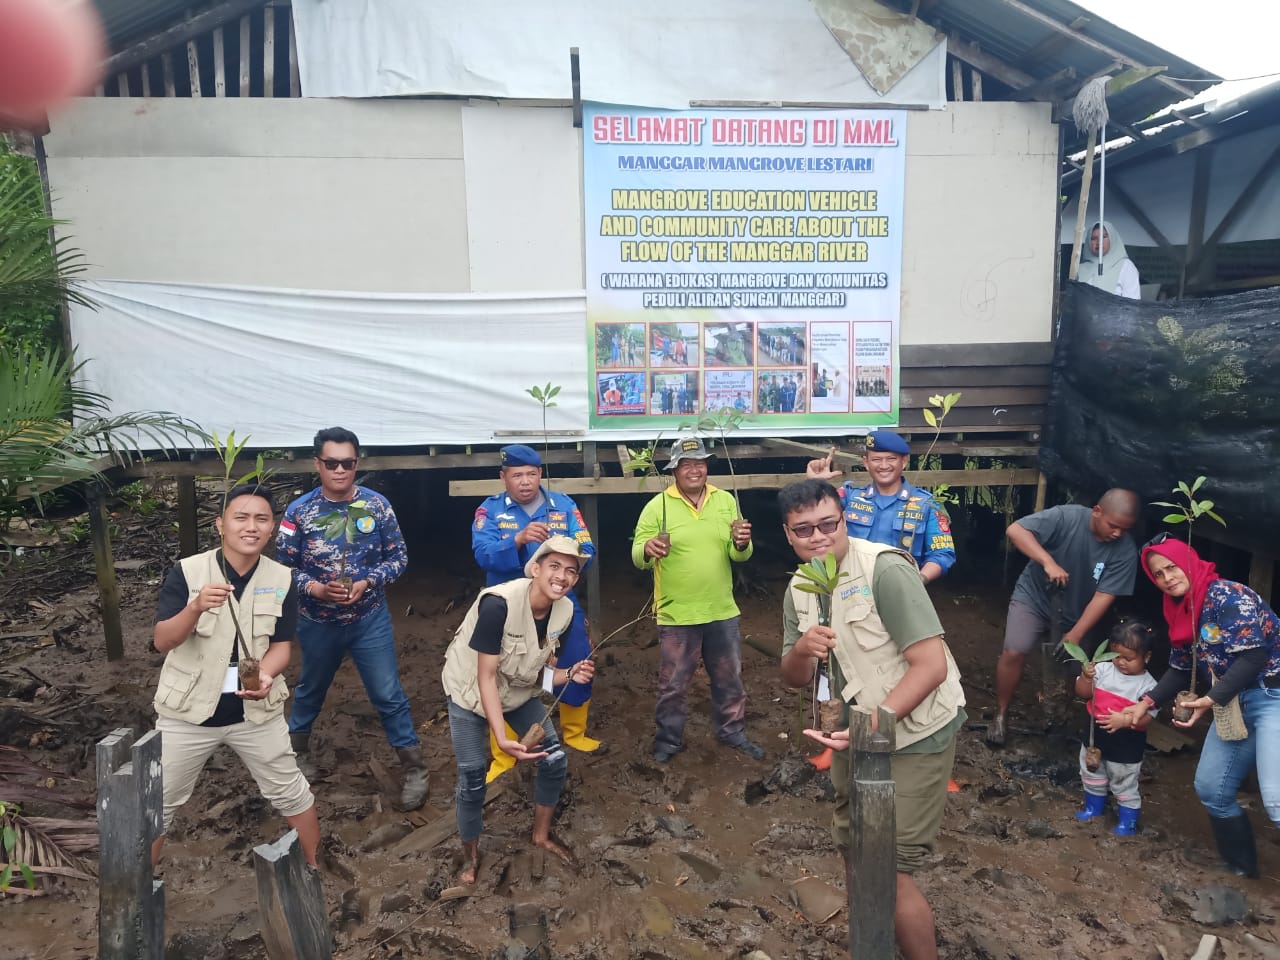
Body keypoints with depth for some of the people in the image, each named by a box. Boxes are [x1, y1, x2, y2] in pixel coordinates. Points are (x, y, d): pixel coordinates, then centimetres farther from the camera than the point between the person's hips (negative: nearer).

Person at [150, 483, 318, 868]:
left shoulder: (282, 579, -8)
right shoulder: (187, 571, -14)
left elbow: (281, 644, -3)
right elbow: (163, 642, -18)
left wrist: (265, 675, -25)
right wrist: (196, 608, -37)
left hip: (255, 709, 2)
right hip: (188, 710, -1)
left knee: (291, 793, 13)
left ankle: (316, 869, 34)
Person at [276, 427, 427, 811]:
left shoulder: (377, 505, -10)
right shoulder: (299, 511, -10)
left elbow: (398, 557, -4)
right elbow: (282, 566, -6)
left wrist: (368, 583, -19)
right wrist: (314, 588, -22)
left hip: (370, 619, -1)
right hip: (317, 621, 1)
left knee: (388, 694, 2)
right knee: (311, 688, 25)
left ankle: (414, 767, 15)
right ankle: (295, 743, 51)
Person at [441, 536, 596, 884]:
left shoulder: (564, 610, -14)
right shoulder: (498, 603, -34)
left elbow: (543, 670, -4)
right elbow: (486, 676, -29)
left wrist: (570, 674, -26)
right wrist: (501, 738, -36)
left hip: (519, 691, 6)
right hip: (470, 692, -6)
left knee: (555, 760, 2)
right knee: (473, 777, -5)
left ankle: (542, 835, 29)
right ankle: (470, 855, 24)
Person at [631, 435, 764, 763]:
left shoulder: (726, 501, 2)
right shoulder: (658, 506, -8)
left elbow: (738, 556, 1)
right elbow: (637, 557, -13)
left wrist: (742, 544, -23)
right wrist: (648, 549, -36)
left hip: (722, 611, 3)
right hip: (676, 614, -3)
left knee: (729, 678, 19)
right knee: (673, 684, 9)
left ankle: (732, 731, 39)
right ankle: (669, 740, 28)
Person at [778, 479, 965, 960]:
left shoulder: (885, 569, -23)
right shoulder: (798, 589, -1)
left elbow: (932, 666, -25)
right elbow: (795, 679, 4)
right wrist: (801, 649, -19)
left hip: (914, 735, -7)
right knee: (854, 848, 21)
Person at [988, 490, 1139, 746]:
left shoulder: (1125, 552, -19)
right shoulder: (1067, 517, -25)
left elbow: (1103, 597, -20)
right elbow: (1015, 530, -32)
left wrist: (1075, 635, -26)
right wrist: (1048, 562, -44)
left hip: (1075, 613, 3)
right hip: (1034, 596, -3)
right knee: (1014, 652, -18)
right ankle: (1000, 716, 0)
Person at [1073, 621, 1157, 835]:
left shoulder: (1147, 685, -16)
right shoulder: (1104, 669, -7)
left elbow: (1147, 717, -18)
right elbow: (1082, 693, -6)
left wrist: (1125, 720, -35)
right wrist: (1086, 677, -25)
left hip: (1126, 747, -4)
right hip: (1095, 736, 4)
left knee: (1124, 785, 13)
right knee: (1092, 775, 23)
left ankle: (1128, 822, 33)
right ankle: (1094, 808, 45)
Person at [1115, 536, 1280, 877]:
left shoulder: (1227, 594, -16)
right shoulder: (1181, 612, 9)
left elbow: (1252, 655, -22)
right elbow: (1180, 670, 15)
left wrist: (1212, 700, -24)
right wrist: (1147, 702, 4)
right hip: (1235, 703, 9)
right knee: (1211, 788, 11)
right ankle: (1240, 865, 29)